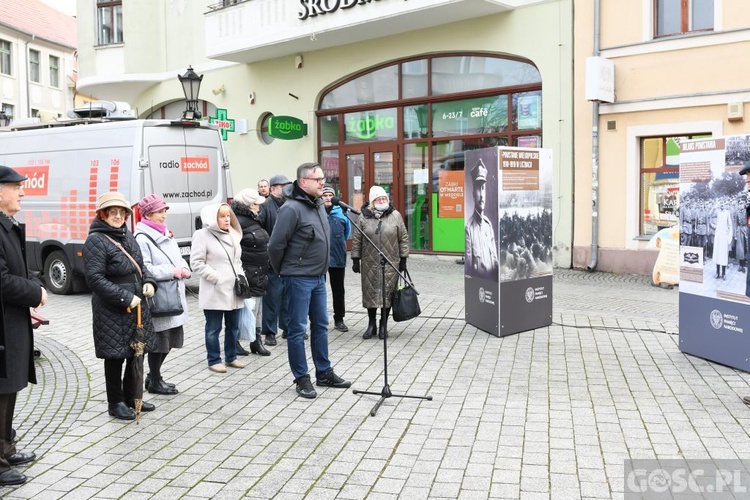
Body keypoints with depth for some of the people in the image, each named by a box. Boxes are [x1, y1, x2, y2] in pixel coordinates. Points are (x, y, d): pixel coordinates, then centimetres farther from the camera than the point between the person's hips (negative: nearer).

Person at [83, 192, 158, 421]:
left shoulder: (128, 236, 10)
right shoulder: (96, 241, -12)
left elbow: (140, 265, 20)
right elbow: (95, 279, -18)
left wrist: (148, 282, -1)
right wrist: (125, 298, -20)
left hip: (137, 306, 8)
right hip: (112, 311, -8)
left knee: (137, 352, 15)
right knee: (115, 356, 3)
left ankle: (131, 397, 31)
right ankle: (116, 403, 19)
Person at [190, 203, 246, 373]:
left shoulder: (233, 235, 14)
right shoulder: (203, 235, -8)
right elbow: (196, 262, -12)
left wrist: (240, 275, 9)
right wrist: (215, 277, -16)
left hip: (233, 290, 7)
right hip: (215, 292, -7)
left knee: (233, 326, 14)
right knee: (213, 329, 2)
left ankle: (231, 357, 28)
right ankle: (214, 360, 14)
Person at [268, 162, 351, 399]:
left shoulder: (318, 204, 9)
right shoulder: (292, 208, -18)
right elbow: (276, 245, -17)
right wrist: (282, 271, -5)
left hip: (318, 277, 9)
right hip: (299, 279, -9)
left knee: (321, 325, 15)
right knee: (298, 329, 2)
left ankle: (324, 374, 27)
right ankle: (302, 378, 13)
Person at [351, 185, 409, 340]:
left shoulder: (395, 215, 2)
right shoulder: (364, 217, 2)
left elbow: (403, 238, 5)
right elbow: (357, 239, 6)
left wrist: (403, 259, 3)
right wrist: (355, 259, 4)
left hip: (390, 263, 0)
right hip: (369, 264, 1)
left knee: (387, 294, 4)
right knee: (370, 293, 6)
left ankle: (383, 325, 18)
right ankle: (371, 324, 21)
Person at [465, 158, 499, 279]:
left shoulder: (489, 224, 12)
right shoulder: (469, 228, -8)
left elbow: (495, 260, 15)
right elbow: (469, 269, -10)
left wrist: (496, 271, -3)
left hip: (493, 279, 5)